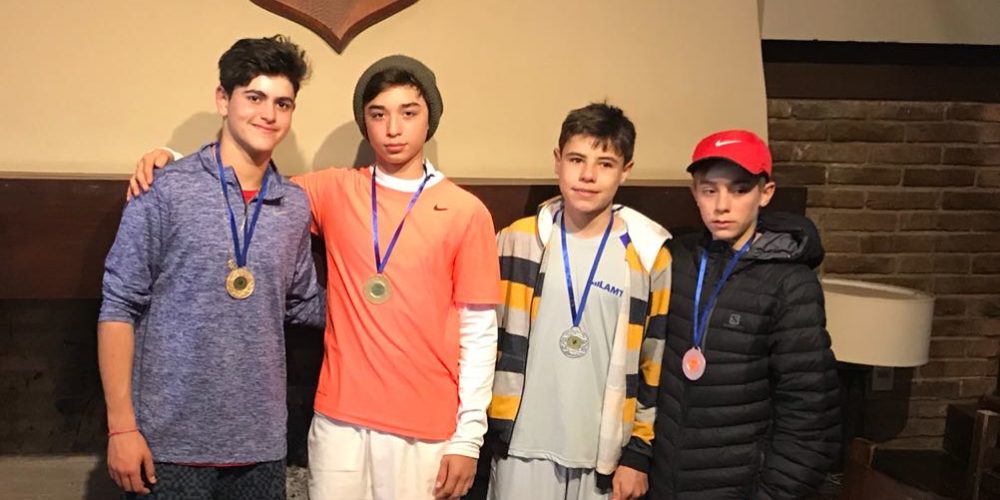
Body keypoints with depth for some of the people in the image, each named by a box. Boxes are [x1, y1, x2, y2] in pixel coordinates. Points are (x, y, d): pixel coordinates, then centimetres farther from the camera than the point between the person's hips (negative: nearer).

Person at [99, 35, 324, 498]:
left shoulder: (296, 205, 5)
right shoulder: (165, 191, -8)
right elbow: (119, 308, -7)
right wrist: (121, 425, -10)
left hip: (260, 441, 4)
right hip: (172, 440, -4)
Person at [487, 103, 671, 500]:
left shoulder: (650, 257, -2)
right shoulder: (517, 242, 1)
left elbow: (659, 363, 1)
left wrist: (639, 453, 1)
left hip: (606, 455, 0)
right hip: (523, 449, 1)